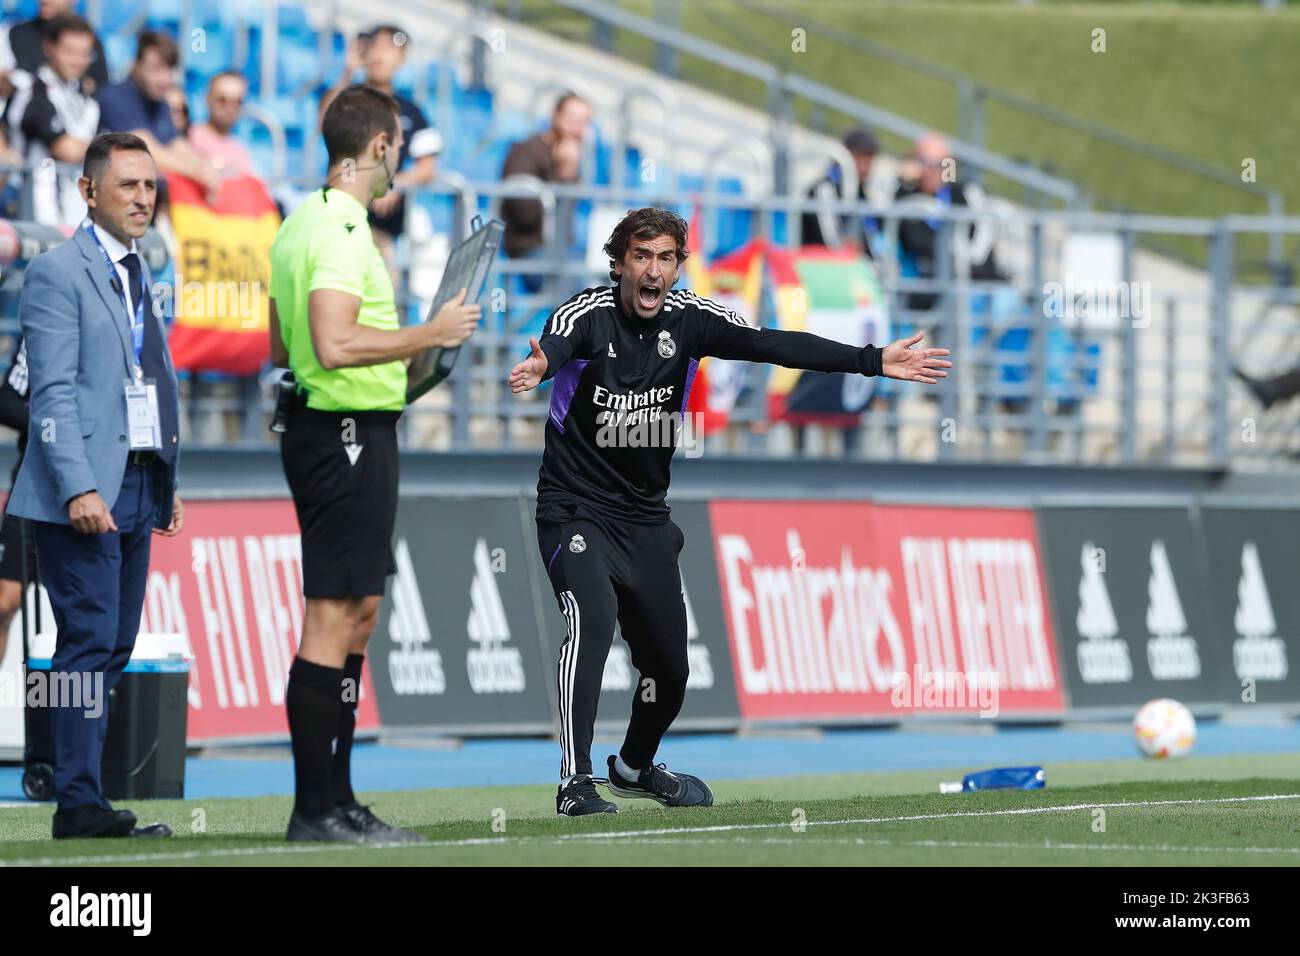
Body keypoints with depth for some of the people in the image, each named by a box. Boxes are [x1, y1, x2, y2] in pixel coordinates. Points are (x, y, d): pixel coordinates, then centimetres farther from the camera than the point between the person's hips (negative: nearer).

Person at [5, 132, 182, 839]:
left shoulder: (136, 274, 19)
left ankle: (81, 790, 9)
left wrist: (166, 483, 17)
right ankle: (78, 803, -10)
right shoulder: (57, 272, -7)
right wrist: (78, 489, -21)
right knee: (90, 641, -10)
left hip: (137, 490, 8)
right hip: (84, 494, -8)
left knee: (114, 647, 6)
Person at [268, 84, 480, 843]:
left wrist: (406, 350, 25)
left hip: (329, 432, 11)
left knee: (357, 612, 14)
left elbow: (283, 347, 21)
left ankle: (336, 801, 17)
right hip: (349, 433, -11)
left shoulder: (301, 225, 15)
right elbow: (334, 344, -27)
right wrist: (428, 335, -16)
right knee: (333, 618, -8)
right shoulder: (341, 231, -17)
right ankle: (316, 809, -7)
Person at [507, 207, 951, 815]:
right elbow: (555, 347, -39)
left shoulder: (688, 319, -5)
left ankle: (635, 765, 41)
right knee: (594, 619, -30)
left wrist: (874, 362, -23)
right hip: (576, 510, -5)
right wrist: (538, 367, -65)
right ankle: (574, 783, -28)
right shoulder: (589, 315, -16)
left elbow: (777, 346, -12)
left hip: (646, 519, 5)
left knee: (669, 667, 11)